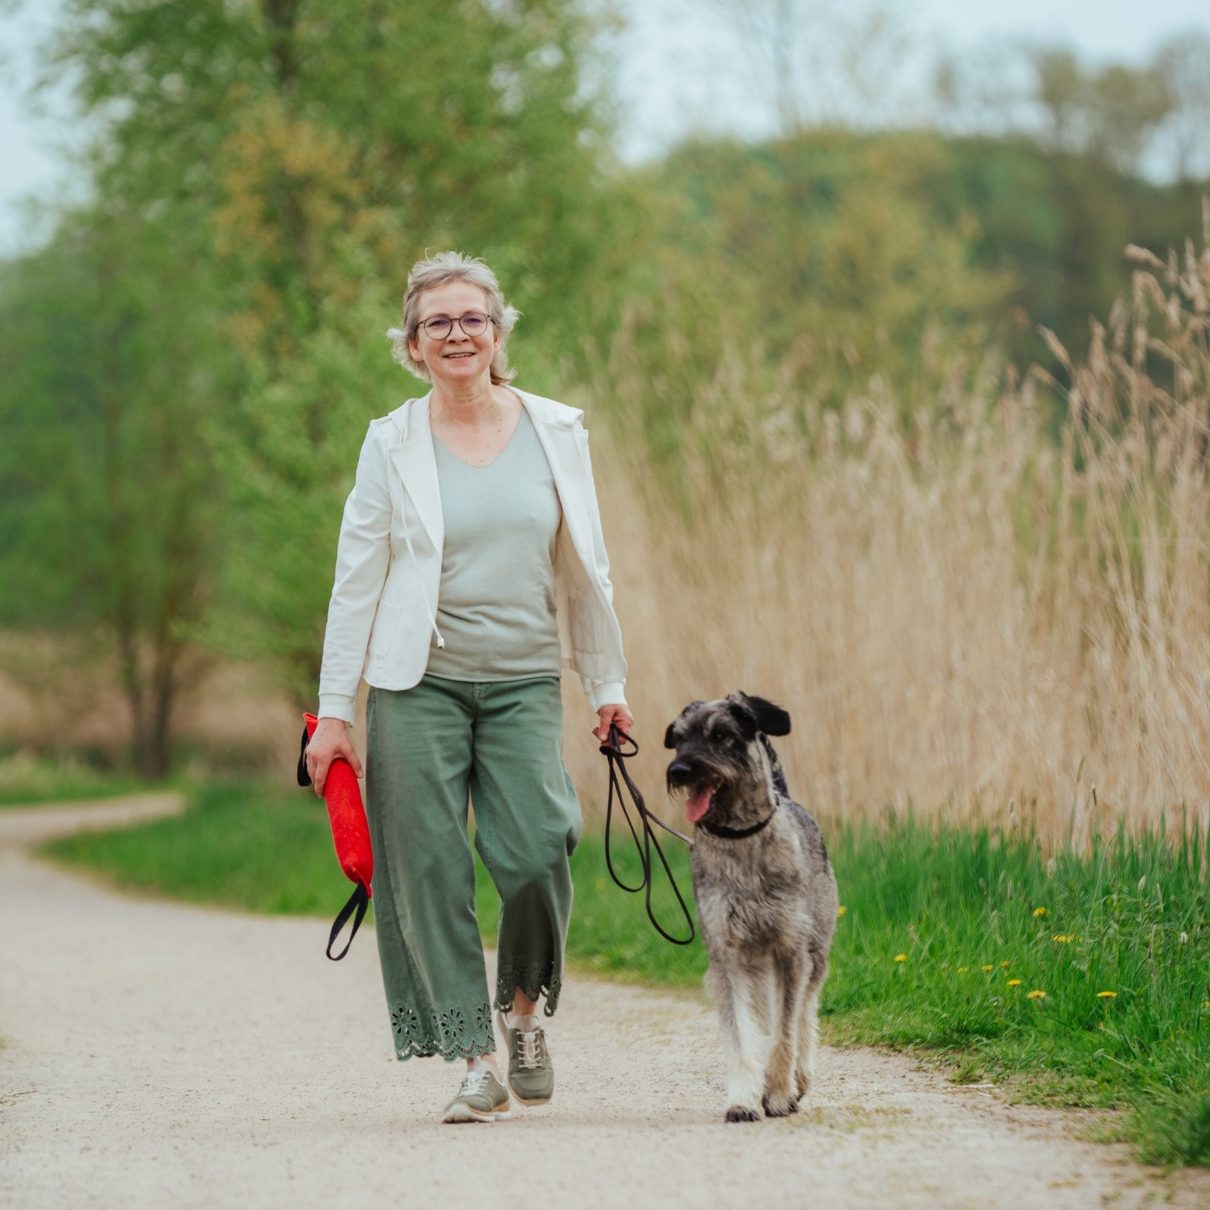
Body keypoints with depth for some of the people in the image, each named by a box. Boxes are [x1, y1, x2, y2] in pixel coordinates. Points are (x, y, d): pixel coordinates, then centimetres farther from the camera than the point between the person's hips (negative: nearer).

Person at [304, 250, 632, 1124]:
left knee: (533, 850, -16)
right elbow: (357, 580, 2)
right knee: (430, 868, -5)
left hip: (524, 681, 1)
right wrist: (334, 710, -2)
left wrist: (608, 682, 12)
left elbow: (585, 568, 12)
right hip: (418, 685, -1)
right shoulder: (392, 444, 1)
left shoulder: (556, 430, 6)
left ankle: (525, 1005, 12)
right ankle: (479, 1061, 3)